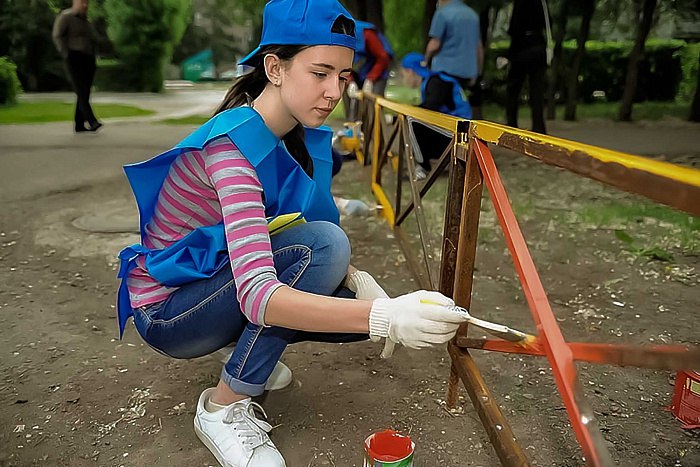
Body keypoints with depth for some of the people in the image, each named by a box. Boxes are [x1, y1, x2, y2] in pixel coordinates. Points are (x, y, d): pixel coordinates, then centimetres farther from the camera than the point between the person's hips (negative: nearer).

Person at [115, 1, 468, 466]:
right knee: (321, 245, -30)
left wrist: (355, 278, -18)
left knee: (359, 301, -8)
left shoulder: (307, 139, -4)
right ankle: (223, 408, -15)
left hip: (225, 291, 7)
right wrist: (384, 318, -51)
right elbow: (256, 295, -40)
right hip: (166, 311, -7)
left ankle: (251, 352, 13)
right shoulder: (232, 144, -30)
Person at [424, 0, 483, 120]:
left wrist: (426, 60, 7)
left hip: (445, 70, -7)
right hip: (467, 72, 7)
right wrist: (477, 73, 23)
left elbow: (434, 45, -12)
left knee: (429, 110, -6)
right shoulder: (473, 14, 15)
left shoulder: (442, 13, -7)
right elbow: (479, 48, 17)